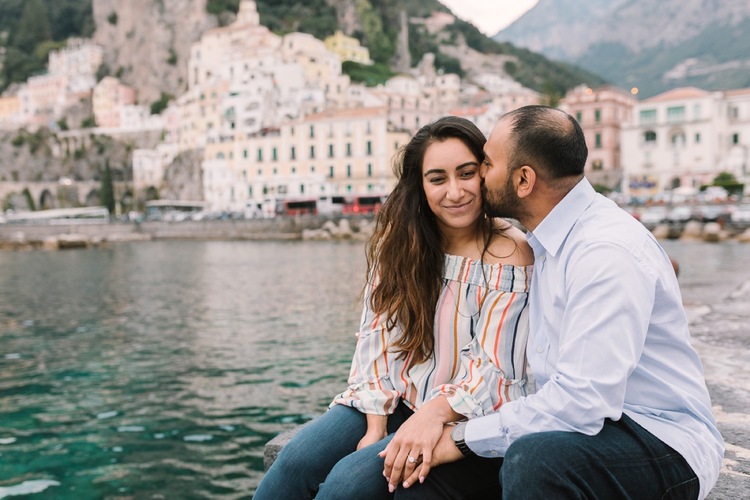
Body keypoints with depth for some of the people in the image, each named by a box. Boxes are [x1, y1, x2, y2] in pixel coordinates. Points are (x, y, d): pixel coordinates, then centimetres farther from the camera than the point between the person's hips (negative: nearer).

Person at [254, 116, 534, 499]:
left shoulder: (508, 254, -11)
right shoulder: (399, 241, 2)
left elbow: (496, 370, -13)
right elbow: (378, 338, 0)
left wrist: (436, 412, -29)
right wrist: (376, 425, -10)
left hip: (463, 418, -4)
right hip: (394, 402, 4)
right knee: (297, 461, -19)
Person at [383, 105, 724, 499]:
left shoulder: (608, 252, -22)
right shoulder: (544, 243, 8)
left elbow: (582, 401, -28)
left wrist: (464, 436, -20)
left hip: (662, 446, -8)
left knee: (533, 459, -38)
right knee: (422, 463, -7)